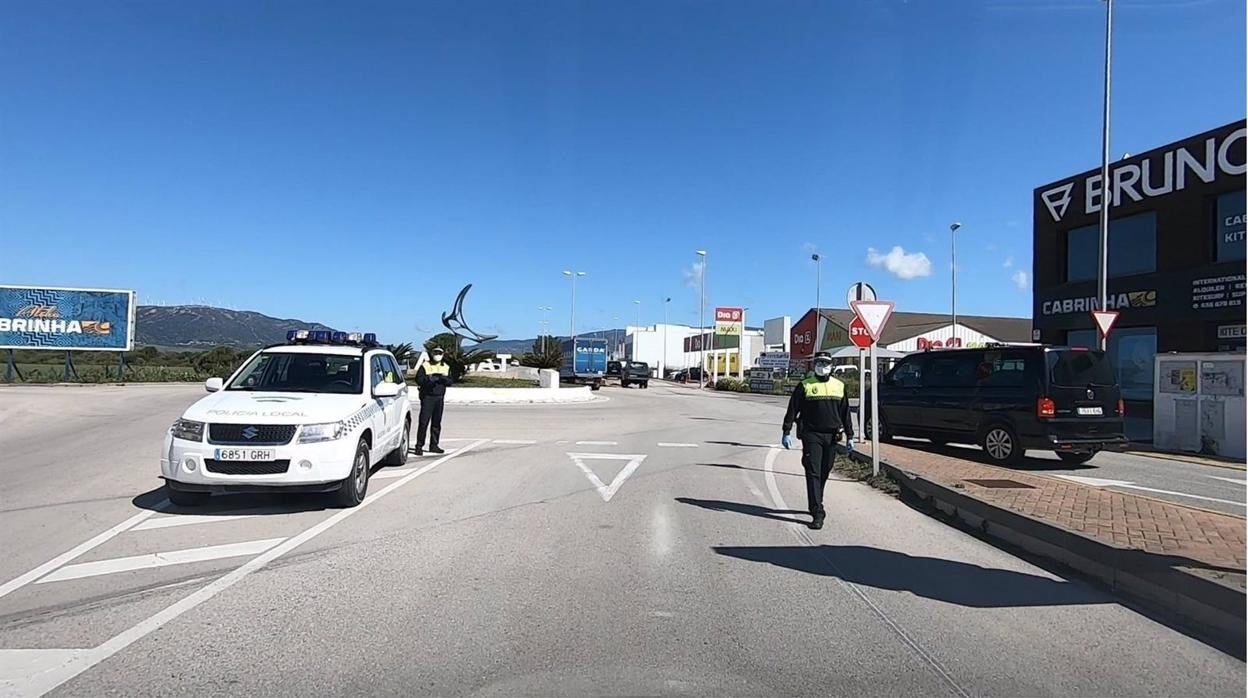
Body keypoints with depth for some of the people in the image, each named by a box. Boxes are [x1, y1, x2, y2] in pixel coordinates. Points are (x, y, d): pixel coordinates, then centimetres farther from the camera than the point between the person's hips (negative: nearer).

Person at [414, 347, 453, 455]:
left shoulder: (446, 367, 13)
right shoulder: (425, 366, 0)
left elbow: (449, 382, 7)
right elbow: (418, 379, -9)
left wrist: (443, 378, -14)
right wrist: (429, 378, -22)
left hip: (439, 398, 5)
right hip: (427, 397, -5)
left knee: (436, 423, 9)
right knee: (424, 422, -8)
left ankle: (433, 446, 17)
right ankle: (419, 446, -5)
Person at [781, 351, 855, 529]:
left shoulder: (839, 386, 11)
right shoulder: (805, 386, 0)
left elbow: (845, 413, 16)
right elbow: (792, 410, 0)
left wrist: (849, 436, 14)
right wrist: (786, 432, -6)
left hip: (832, 436, 4)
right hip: (811, 435, -4)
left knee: (824, 473, 12)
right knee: (813, 474, -9)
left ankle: (816, 505, 31)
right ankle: (817, 513, -11)